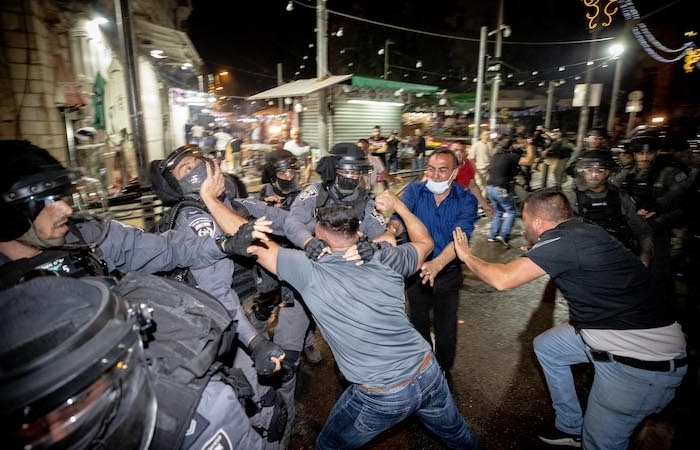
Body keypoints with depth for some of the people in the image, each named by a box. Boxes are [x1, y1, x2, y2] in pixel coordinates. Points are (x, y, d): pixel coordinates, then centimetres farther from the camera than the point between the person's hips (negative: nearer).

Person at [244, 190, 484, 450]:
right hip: (428, 373, 4)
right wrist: (398, 205, 18)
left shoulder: (309, 272, -16)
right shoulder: (384, 260, -6)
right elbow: (425, 242, 13)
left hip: (383, 397, -3)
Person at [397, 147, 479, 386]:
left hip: (448, 272, -1)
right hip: (416, 269, 1)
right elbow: (400, 217, -29)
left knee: (446, 327, 14)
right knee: (418, 323, 20)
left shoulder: (466, 200, -13)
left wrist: (437, 263, -45)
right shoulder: (414, 190, -11)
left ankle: (444, 371, 44)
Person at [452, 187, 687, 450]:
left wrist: (466, 255, -11)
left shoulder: (562, 241, -25)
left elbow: (503, 279, -27)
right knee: (545, 346, 21)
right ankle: (570, 428, 35)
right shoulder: (581, 230, 0)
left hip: (644, 364, -9)